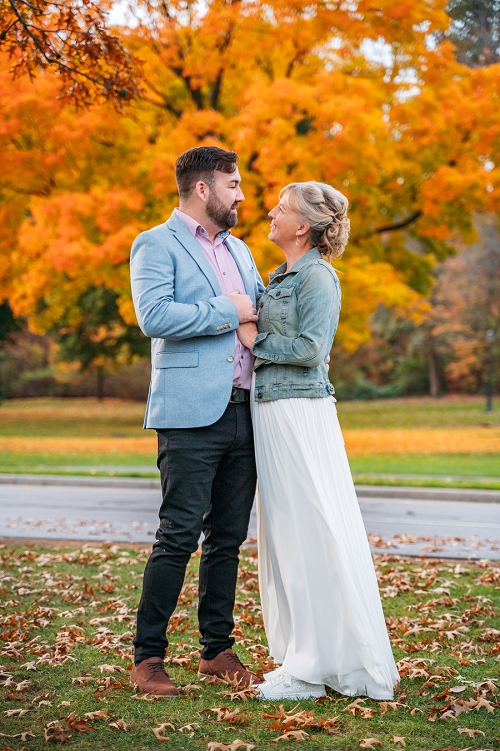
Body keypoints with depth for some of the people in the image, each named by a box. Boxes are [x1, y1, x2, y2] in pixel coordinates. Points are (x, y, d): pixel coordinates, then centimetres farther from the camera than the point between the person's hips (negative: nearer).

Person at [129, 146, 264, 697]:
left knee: (228, 538, 10)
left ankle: (217, 651, 19)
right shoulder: (156, 245, -1)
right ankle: (147, 658, 0)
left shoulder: (239, 250, 22)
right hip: (191, 413, -7)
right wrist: (225, 313, -11)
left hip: (242, 412, 7)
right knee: (179, 537, -8)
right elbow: (153, 316, -16)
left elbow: (262, 310, 30)